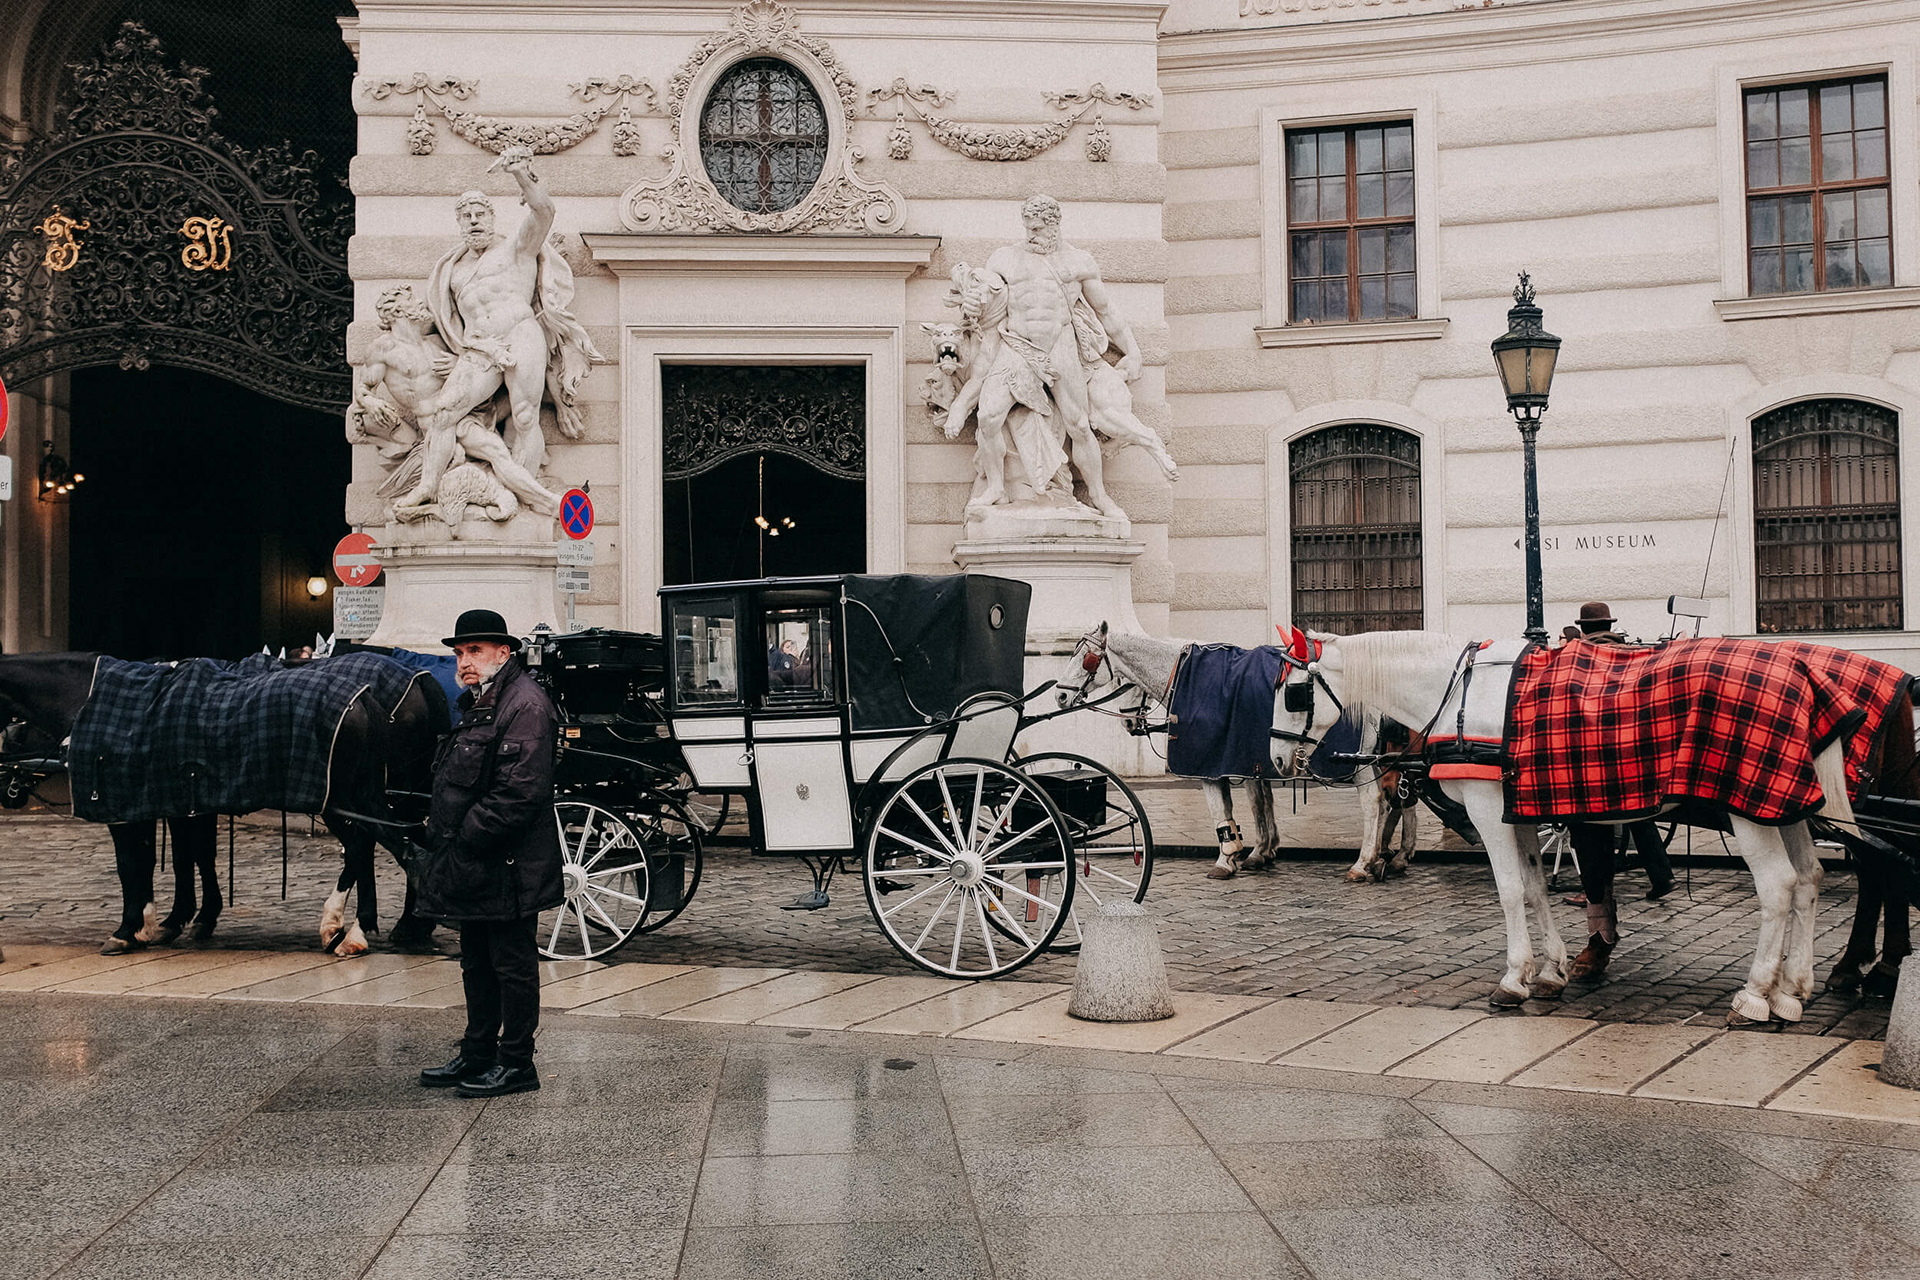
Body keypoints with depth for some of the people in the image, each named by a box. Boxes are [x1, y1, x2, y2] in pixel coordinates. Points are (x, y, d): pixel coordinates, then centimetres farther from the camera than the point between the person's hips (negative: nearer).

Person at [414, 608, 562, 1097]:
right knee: (477, 963, 18)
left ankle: (516, 1064, 10)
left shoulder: (524, 706, -16)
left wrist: (467, 837, -20)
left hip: (506, 868, -10)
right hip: (475, 865, 10)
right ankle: (477, 1055, 29)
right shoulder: (478, 704, 17)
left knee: (512, 964, 0)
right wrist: (440, 829, 11)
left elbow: (519, 793, -24)